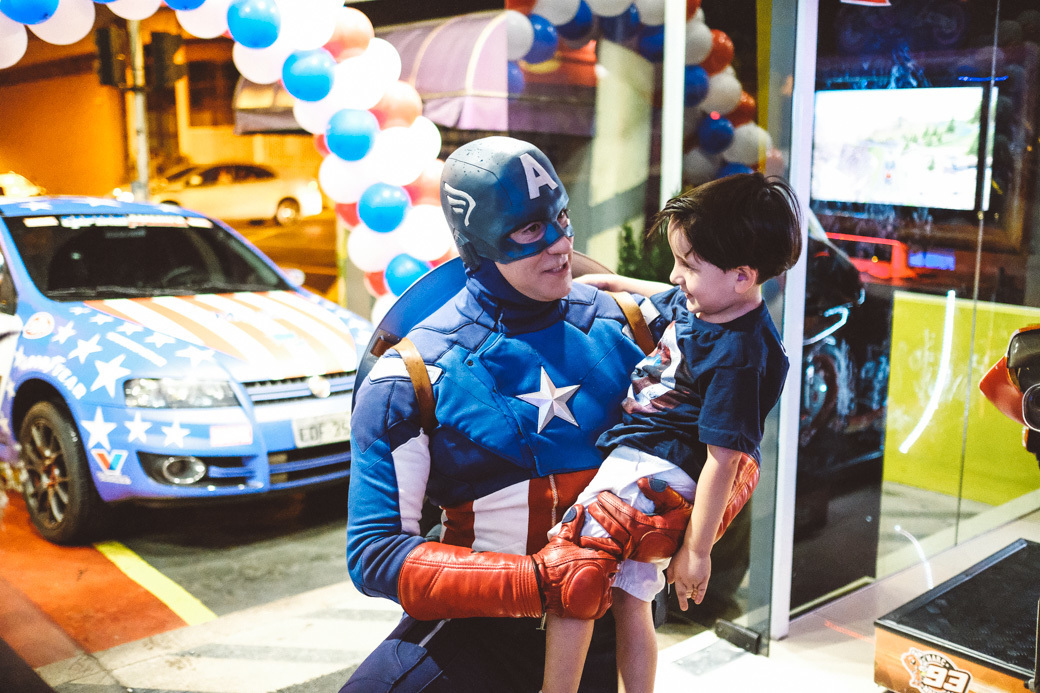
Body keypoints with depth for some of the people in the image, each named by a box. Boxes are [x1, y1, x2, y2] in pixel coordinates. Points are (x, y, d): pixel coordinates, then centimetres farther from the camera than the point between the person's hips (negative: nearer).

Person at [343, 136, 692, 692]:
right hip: (482, 622, -2)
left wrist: (669, 526, -17)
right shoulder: (413, 375, -8)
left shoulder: (620, 325, 2)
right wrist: (536, 582, -23)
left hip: (609, 612, 3)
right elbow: (375, 551, -12)